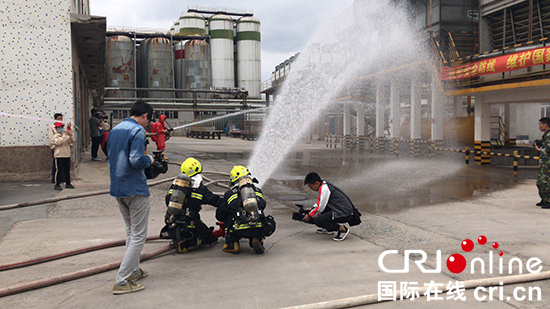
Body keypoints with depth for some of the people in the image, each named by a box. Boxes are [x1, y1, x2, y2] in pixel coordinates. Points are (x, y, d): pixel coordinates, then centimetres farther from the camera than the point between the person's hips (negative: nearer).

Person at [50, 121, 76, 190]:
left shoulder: (66, 134, 14)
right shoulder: (54, 136, -2)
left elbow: (72, 141, 7)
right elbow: (58, 142, -19)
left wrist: (71, 135, -7)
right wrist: (65, 136, -22)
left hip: (67, 155, 5)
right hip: (59, 156, -5)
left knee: (67, 170, 10)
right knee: (58, 170, -3)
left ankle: (68, 183, 19)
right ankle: (57, 185, 2)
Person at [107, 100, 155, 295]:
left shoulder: (114, 130, 14)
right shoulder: (137, 130, -13)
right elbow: (136, 160, -23)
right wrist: (149, 160, -3)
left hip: (117, 189, 9)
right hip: (135, 189, -9)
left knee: (131, 232, 22)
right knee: (138, 236, -2)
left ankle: (133, 271, 30)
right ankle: (121, 282, -4)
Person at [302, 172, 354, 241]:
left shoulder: (324, 189, -18)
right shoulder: (324, 185, 11)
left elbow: (320, 208, -14)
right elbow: (320, 202, 26)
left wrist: (309, 216, -2)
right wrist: (311, 209, 19)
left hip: (345, 215, -10)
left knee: (317, 221, -19)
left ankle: (342, 229, -9)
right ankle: (329, 229, 22)